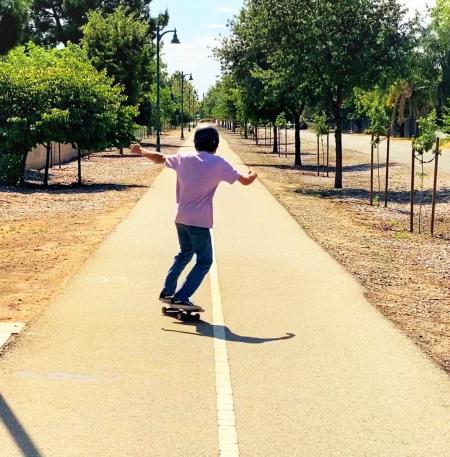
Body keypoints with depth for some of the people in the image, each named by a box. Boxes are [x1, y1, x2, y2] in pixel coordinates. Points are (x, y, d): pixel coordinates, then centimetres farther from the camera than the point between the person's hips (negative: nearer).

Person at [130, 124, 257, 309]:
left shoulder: (183, 157, 5)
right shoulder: (218, 163, -8)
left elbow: (160, 158, 21)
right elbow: (245, 181, -2)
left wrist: (141, 151, 39)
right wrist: (253, 174, 21)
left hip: (181, 218, 6)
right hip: (199, 221, -6)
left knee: (185, 253, 26)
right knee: (204, 261, 4)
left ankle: (167, 292, 29)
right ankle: (181, 298, -4)